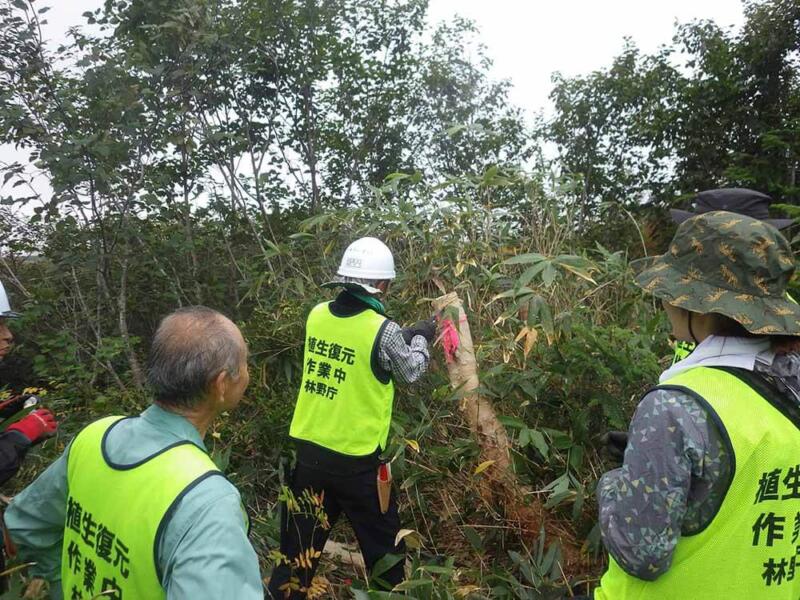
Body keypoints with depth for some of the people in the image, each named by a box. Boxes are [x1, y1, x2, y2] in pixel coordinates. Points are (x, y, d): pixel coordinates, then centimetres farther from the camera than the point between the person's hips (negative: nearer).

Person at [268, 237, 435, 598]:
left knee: (300, 547, 19)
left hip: (308, 450, 5)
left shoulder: (317, 315, -3)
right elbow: (410, 372, 0)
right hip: (355, 459, -5)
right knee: (383, 547, 18)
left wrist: (403, 336, 20)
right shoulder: (384, 331, -18)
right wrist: (420, 339, 18)